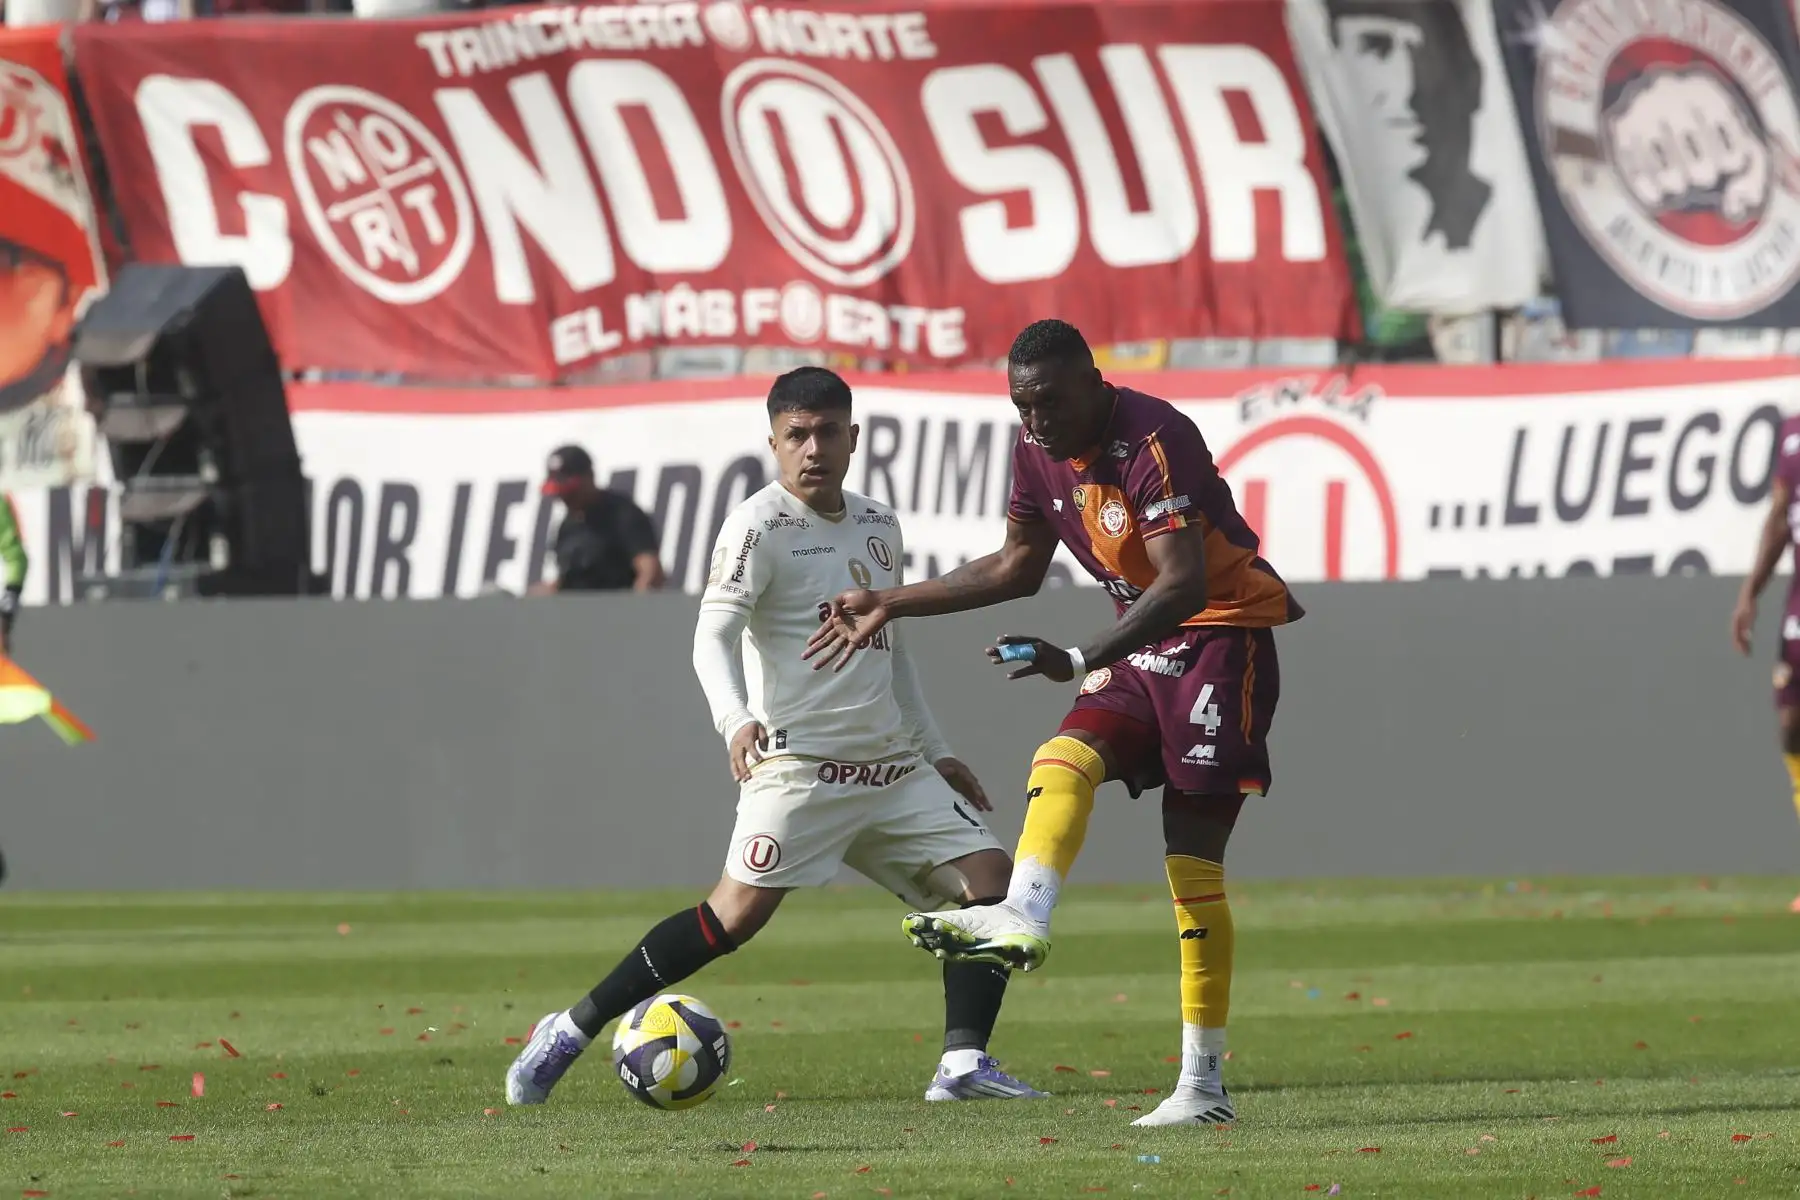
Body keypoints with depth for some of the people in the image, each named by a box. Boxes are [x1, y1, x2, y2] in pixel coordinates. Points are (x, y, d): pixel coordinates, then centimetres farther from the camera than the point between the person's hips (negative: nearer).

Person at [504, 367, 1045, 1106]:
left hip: (891, 765, 7)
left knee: (988, 874, -4)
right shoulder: (759, 527, -7)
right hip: (799, 761, -7)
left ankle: (964, 1063, -7)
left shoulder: (878, 526, 15)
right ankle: (571, 1031, -12)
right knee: (741, 910, -19)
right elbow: (713, 635, -19)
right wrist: (735, 720, -37)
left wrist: (935, 751, 26)